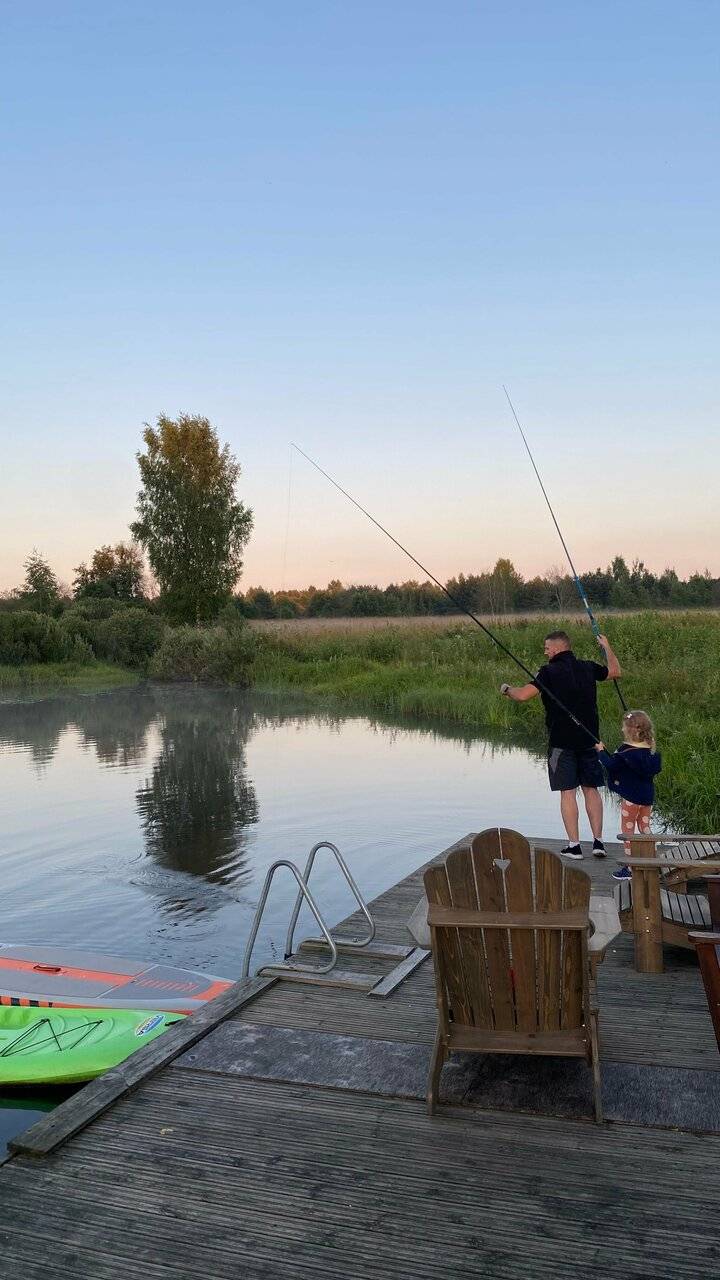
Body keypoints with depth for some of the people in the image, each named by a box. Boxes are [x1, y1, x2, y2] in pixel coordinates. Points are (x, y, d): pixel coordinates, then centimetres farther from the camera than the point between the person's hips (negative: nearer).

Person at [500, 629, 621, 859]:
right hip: (589, 739, 5)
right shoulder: (587, 668, 5)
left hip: (562, 741, -5)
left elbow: (522, 695, -19)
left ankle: (574, 845, 1)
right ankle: (598, 841, 11)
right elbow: (615, 671, 22)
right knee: (591, 789, 12)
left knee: (568, 792, 1)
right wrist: (607, 647, 36)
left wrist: (507, 689, 3)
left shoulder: (550, 672, -11)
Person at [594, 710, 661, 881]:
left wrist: (601, 751, -1)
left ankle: (630, 867, 6)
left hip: (631, 796, -7)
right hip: (647, 795, 7)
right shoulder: (651, 751, 1)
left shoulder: (626, 751, -20)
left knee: (627, 830, 4)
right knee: (644, 828, 16)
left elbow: (611, 765, -18)